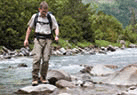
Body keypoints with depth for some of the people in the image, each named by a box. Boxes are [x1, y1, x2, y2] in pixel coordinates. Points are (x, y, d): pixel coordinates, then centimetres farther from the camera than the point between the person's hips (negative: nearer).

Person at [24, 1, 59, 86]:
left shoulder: (51, 17, 3)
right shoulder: (35, 17, 6)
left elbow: (56, 27, 6)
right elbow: (30, 28, 16)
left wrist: (57, 36, -14)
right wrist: (26, 39, 11)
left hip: (47, 40, 1)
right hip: (38, 39, 0)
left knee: (46, 59, -4)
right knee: (37, 58, -14)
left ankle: (43, 77, 11)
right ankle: (35, 78, -13)